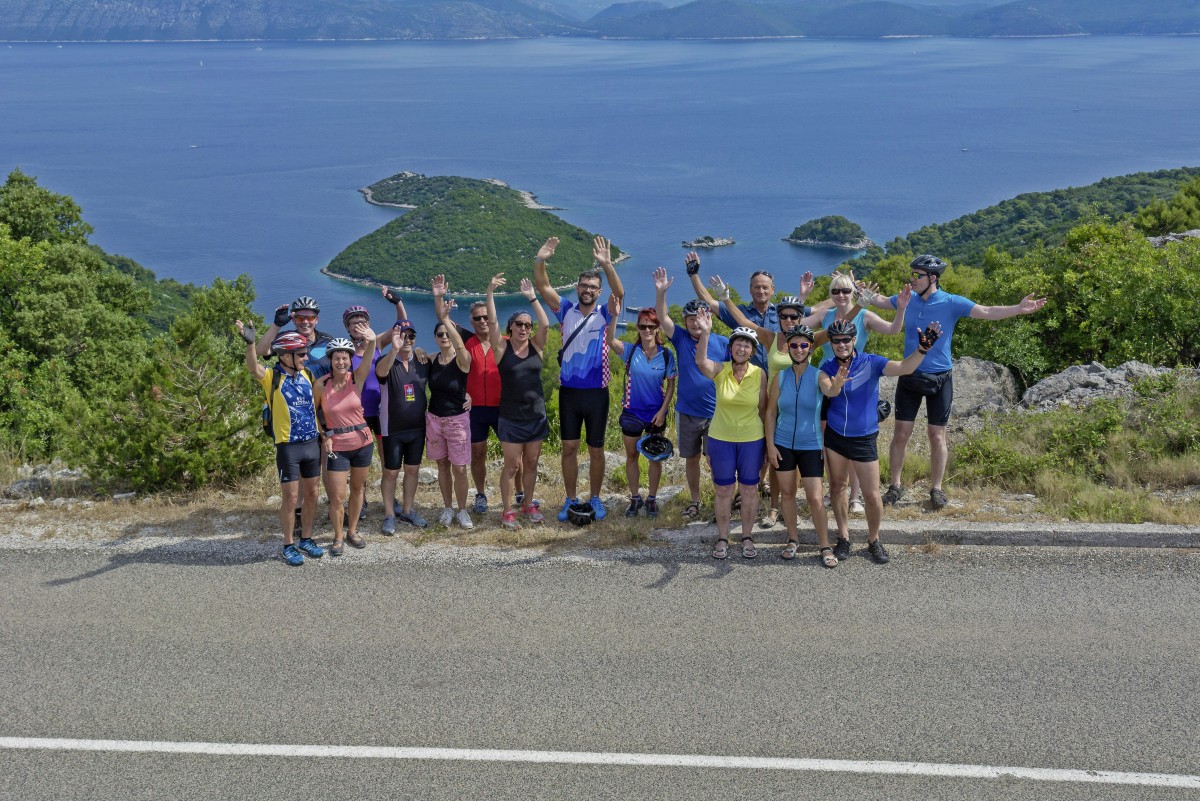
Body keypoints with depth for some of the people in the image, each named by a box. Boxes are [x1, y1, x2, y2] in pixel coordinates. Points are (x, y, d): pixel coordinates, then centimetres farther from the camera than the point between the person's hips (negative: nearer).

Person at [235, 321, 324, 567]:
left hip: (312, 443, 5)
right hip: (288, 446, -5)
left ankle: (306, 540, 27)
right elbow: (253, 368, -32)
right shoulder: (272, 377, -11)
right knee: (291, 498, 0)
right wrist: (250, 343, -48)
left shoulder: (307, 374, 4)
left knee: (311, 494, 13)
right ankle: (289, 545, 14)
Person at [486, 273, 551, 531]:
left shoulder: (536, 346, 3)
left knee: (531, 463, 13)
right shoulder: (502, 348, -3)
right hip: (511, 418, -3)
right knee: (512, 465, 1)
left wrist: (532, 298, -13)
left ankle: (528, 504, 27)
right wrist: (490, 293, -22)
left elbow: (545, 325, -12)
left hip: (537, 416, 3)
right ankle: (507, 511, 11)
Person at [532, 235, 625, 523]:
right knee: (569, 447, 8)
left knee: (596, 449, 8)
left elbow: (619, 293, -21)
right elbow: (544, 288, -6)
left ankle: (595, 499, 22)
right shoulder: (566, 310, 2)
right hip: (568, 390, 2)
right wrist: (540, 261, -23)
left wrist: (607, 265, -35)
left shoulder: (604, 314, -3)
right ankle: (571, 500, 20)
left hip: (596, 392, -2)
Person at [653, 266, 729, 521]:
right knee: (691, 458, 13)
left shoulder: (722, 343, -4)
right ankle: (695, 501, 26)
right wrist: (660, 292, -26)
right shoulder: (681, 338, 0)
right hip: (687, 412, 2)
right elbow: (662, 317, -11)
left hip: (715, 413, -2)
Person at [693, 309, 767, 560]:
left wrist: (767, 442, 2)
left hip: (751, 440, 0)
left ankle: (747, 537, 25)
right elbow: (701, 361, -32)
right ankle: (722, 538, 22)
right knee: (723, 490, 9)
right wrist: (705, 333, -46)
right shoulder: (719, 370, -10)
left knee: (749, 490, 10)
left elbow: (763, 409, 0)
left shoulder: (760, 374, -8)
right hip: (721, 439, 0)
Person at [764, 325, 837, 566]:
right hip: (783, 444, 3)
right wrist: (770, 445, 0)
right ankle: (793, 539, 26)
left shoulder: (818, 376, -6)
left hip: (811, 446, -2)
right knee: (787, 492, 10)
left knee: (815, 498, -4)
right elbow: (770, 413, 4)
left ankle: (824, 546, 8)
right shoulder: (780, 376, 0)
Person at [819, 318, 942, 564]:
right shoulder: (827, 369, -6)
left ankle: (874, 540, 21)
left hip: (864, 439, -2)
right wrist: (836, 384, -53)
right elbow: (828, 391, -29)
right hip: (835, 435, 2)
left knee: (872, 496, -1)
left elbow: (904, 368, -26)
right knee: (837, 487, 13)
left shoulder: (871, 363, -10)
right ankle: (843, 538, 29)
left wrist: (923, 348, -44)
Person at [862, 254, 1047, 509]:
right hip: (910, 376, 2)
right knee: (901, 433, 1)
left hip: (940, 378, -2)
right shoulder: (907, 299, 1)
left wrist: (1019, 309, -26)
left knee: (937, 435, 4)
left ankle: (936, 488, 17)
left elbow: (987, 312, -15)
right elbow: (880, 301, 17)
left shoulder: (952, 303, -9)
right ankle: (895, 486, 14)